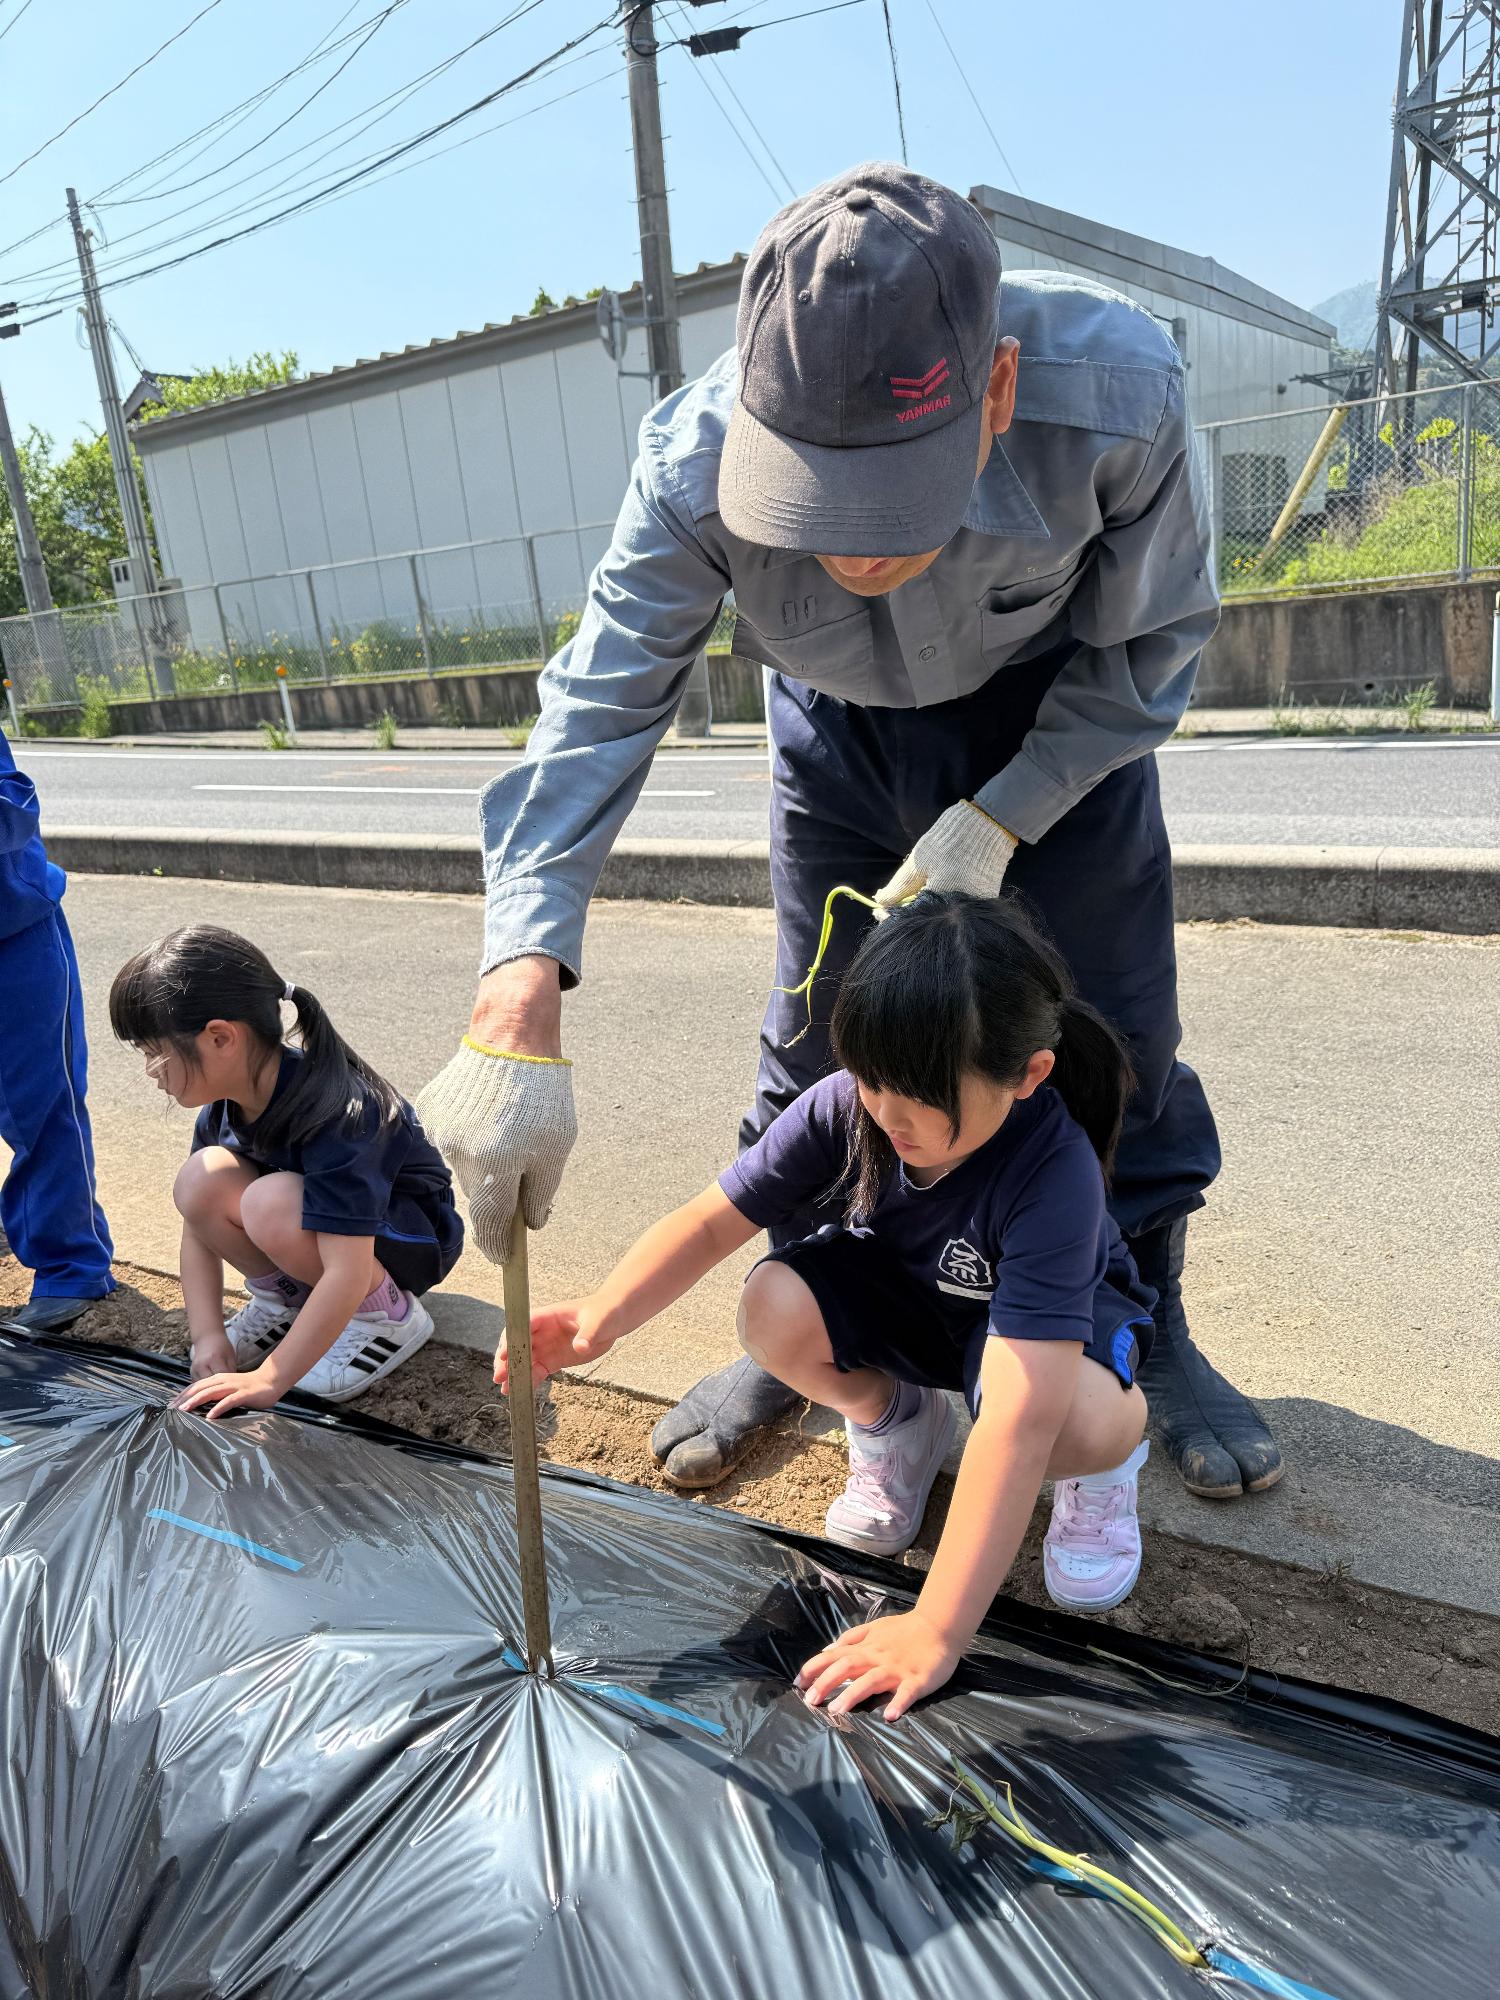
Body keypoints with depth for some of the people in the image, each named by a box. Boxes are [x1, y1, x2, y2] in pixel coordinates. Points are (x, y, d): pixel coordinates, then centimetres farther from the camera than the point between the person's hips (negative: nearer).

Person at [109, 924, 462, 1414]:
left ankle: (387, 1315, -12)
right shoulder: (223, 1105, -11)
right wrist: (207, 1335, -14)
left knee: (271, 1204, -35)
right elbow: (197, 1227, -3)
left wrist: (269, 1379, -35)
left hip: (413, 1239, -7)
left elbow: (347, 1274, -39)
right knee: (202, 1180, -20)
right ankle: (285, 1298, 3)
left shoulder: (334, 1114, -35)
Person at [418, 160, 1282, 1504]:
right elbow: (597, 713, -38)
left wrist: (995, 823, -25)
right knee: (814, 1049, 3)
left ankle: (1152, 1333, 25)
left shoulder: (1112, 391, -35)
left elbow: (1148, 647, -18)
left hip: (1062, 716, 0)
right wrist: (518, 1013, -49)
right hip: (841, 731, 1)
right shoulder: (698, 463, -34)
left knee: (1118, 1041, 0)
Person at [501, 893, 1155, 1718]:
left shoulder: (1055, 1172, -41)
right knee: (774, 1309, -29)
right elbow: (713, 1219, -24)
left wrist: (936, 1630, -49)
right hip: (893, 1288, 4)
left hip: (1046, 1309, -3)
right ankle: (893, 1419, 5)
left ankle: (1104, 1466, 2)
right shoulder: (848, 1103, -29)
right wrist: (601, 1316, -44)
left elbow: (1017, 1420, -47)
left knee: (1082, 1426, -39)